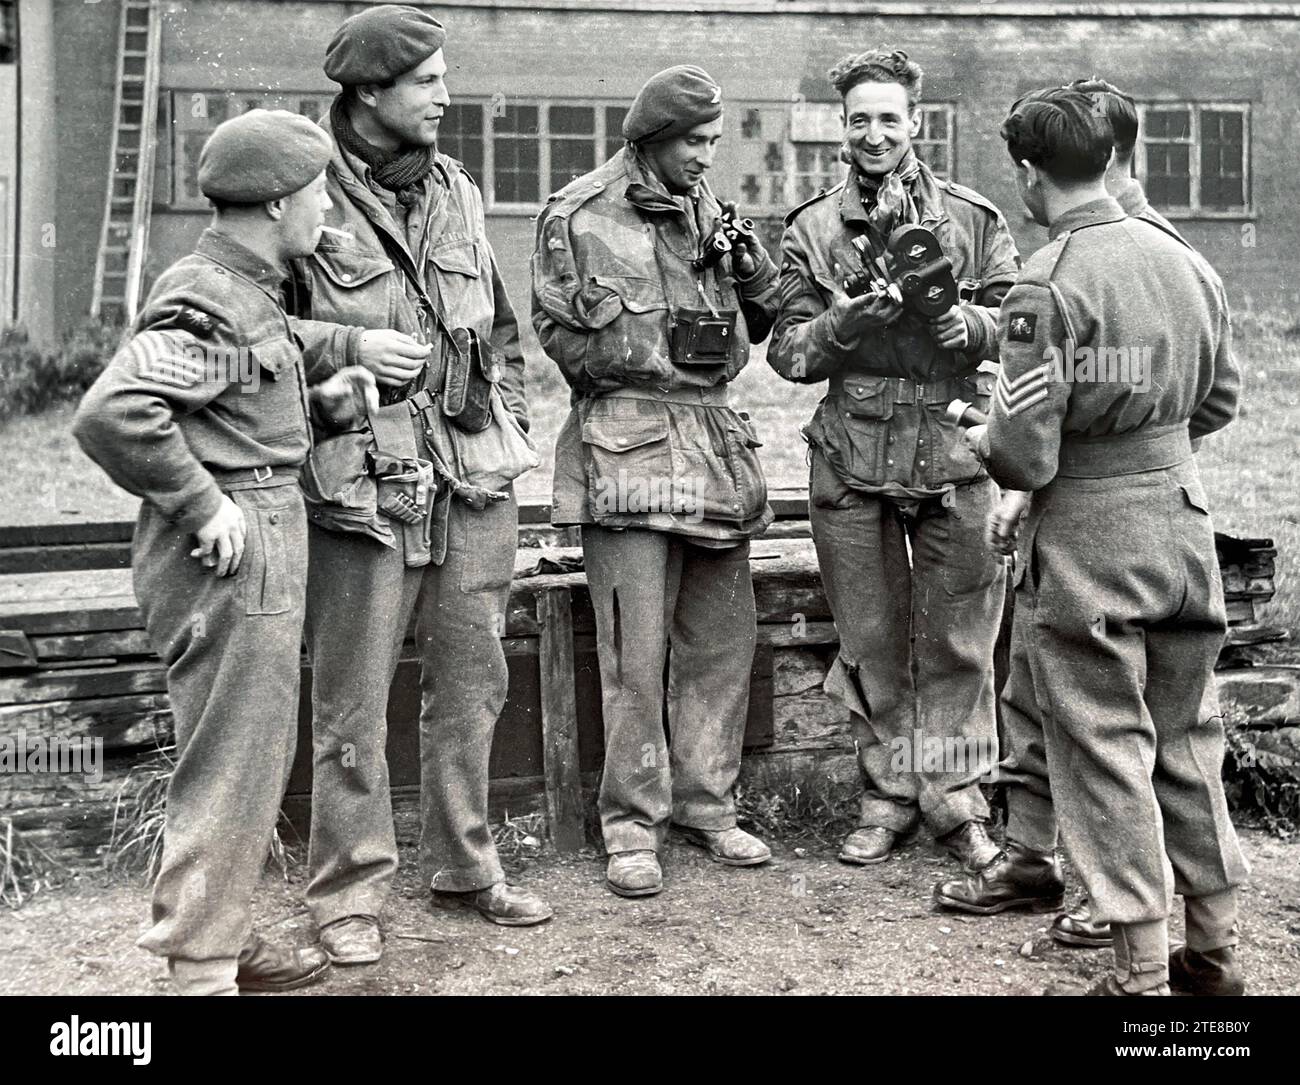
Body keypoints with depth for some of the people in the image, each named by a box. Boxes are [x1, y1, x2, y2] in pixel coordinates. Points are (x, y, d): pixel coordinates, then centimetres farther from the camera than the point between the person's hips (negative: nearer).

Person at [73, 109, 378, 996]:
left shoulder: (247, 292, 15)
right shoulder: (207, 304, -16)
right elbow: (111, 413, -27)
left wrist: (323, 404, 6)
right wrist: (202, 504, -21)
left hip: (265, 547, 10)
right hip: (231, 557, -10)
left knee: (255, 758, 19)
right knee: (230, 767, -1)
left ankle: (223, 937, 34)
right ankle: (203, 970, 13)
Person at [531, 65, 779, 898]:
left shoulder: (708, 210, 17)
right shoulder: (581, 218, -1)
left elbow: (765, 322, 19)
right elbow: (565, 338, -4)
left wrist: (752, 266, -1)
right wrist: (668, 342, -11)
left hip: (714, 438, 6)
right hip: (627, 444, -6)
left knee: (723, 641, 8)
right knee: (636, 654, -5)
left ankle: (707, 805, 22)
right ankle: (634, 825, 8)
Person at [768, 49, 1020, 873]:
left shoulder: (975, 219, 8)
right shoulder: (813, 229, 9)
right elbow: (789, 352, 5)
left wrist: (972, 326, -14)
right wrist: (841, 324, -15)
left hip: (956, 455, 0)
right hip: (852, 457, 1)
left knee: (959, 640, 2)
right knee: (872, 641, 8)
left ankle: (957, 800, 17)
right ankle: (888, 795, 23)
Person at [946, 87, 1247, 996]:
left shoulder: (1047, 288, -16)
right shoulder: (1187, 262, 6)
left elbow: (1026, 456, -18)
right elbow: (1220, 401, 15)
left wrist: (982, 438, 3)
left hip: (1089, 530, -6)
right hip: (1184, 514, 7)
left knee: (1106, 751, 4)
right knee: (1187, 739, 16)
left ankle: (1143, 971, 12)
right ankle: (1216, 949, 28)